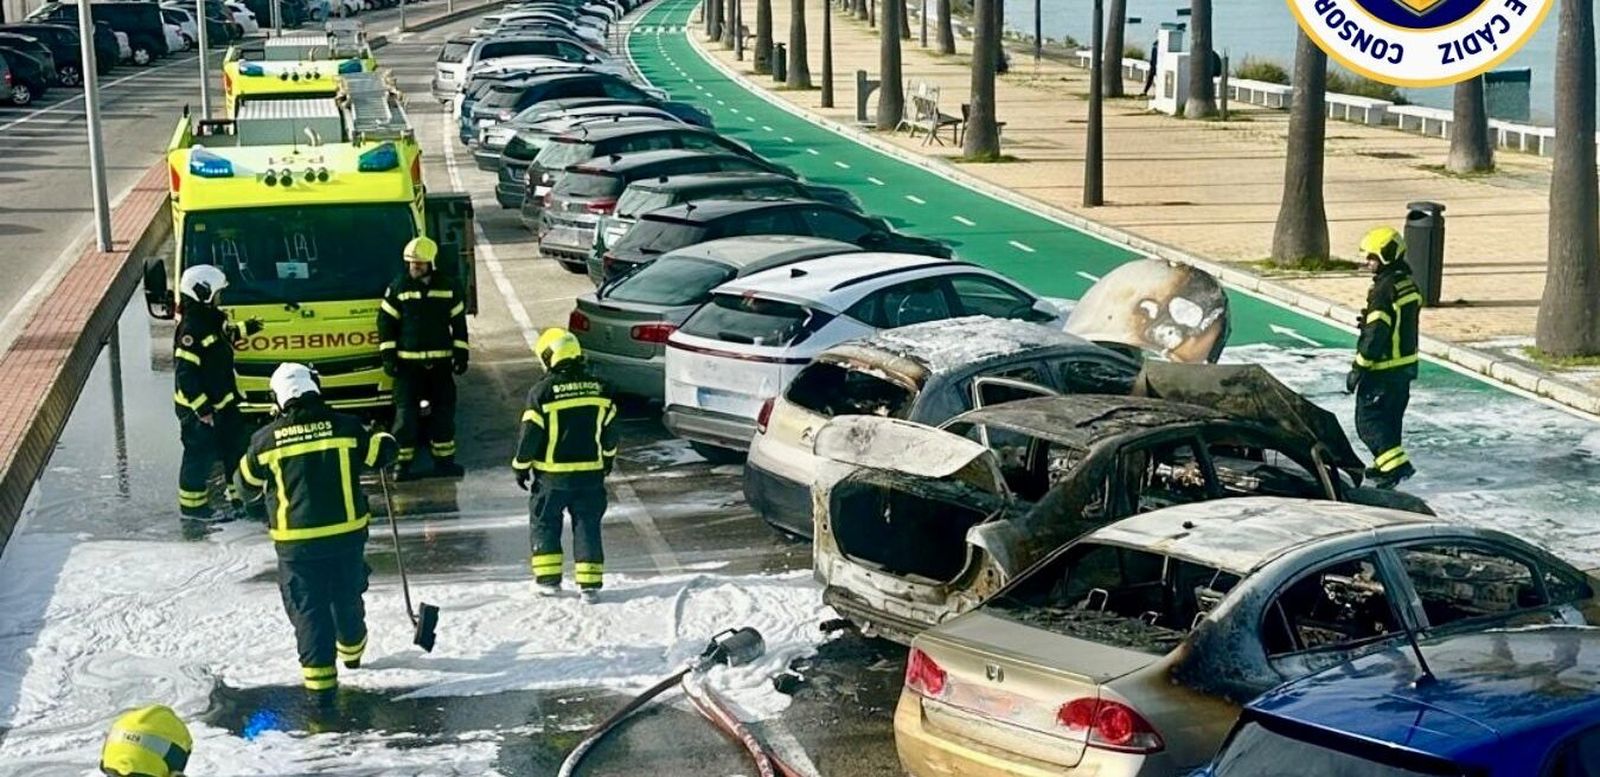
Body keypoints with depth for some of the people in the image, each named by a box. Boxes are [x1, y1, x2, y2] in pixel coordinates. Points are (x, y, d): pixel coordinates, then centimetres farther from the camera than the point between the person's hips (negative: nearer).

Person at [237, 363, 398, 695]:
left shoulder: (266, 439, -6)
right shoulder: (345, 427, -8)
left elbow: (247, 477, 11)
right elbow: (381, 453, 4)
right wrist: (382, 440, 26)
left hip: (297, 542, -2)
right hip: (347, 533, 2)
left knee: (308, 608, 7)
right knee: (347, 597, 22)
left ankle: (318, 673, 3)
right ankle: (352, 648, 45)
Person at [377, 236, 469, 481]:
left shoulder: (449, 287, 3)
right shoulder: (398, 287, -1)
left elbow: (459, 322, 9)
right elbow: (386, 322, 2)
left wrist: (461, 354, 5)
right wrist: (388, 356, -4)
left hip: (440, 361, 2)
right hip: (408, 362, -2)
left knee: (444, 410, 7)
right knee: (406, 412, -3)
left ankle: (443, 461, 17)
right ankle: (403, 464, 3)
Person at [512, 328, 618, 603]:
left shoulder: (542, 391, -13)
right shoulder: (598, 388, 0)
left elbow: (530, 434, -10)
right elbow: (609, 429, 9)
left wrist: (521, 467, 4)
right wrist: (608, 457, 26)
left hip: (552, 474, -3)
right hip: (590, 472, 3)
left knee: (545, 523, 13)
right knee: (587, 525, 9)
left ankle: (548, 579, 12)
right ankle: (589, 583, 5)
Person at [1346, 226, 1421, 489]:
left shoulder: (1383, 290, -22)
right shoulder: (1409, 284, 6)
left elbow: (1375, 334, -23)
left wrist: (1358, 369, -18)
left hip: (1383, 369, -9)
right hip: (1406, 366, 9)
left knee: (1367, 419, -3)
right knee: (1391, 416, 20)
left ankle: (1395, 463, -13)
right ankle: (1385, 463, 31)